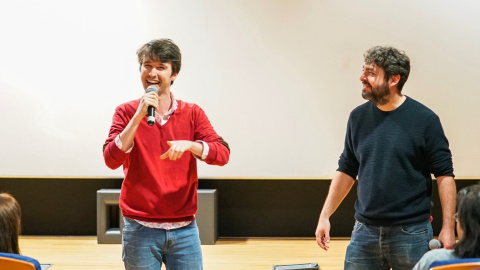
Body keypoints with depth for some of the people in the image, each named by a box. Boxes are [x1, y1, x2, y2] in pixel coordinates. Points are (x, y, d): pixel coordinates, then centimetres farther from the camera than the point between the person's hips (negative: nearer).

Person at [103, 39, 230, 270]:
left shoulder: (192, 114, 4)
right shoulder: (127, 112, 0)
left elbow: (223, 153, -7)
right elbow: (111, 159, -13)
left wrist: (189, 144, -25)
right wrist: (139, 116, -19)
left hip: (184, 229, 1)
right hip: (140, 230, -1)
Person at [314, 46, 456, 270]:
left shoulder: (425, 119, -8)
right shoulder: (358, 117, 4)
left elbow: (444, 175, -6)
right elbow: (346, 170, 11)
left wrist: (448, 227, -12)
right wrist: (325, 216, 5)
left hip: (411, 232, -3)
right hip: (365, 232, 4)